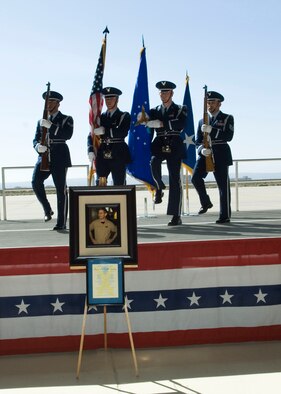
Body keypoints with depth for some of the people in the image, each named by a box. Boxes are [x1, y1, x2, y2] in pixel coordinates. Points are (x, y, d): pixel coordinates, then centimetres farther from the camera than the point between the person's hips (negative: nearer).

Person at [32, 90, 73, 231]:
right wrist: (38, 146, -10)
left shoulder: (66, 119, 8)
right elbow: (36, 139, 14)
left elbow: (68, 134, -10)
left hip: (59, 157, -4)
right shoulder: (41, 121, 20)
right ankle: (47, 210, 3)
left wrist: (51, 126, -19)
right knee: (36, 182, -17)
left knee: (61, 189, -5)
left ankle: (61, 222, 0)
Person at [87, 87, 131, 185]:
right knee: (100, 185, 0)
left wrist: (105, 131, -17)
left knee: (119, 185, -2)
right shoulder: (100, 117, 16)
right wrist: (90, 150, -6)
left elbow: (123, 132, -13)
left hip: (118, 156, -3)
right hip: (102, 156, 3)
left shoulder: (124, 116, 5)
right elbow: (91, 135, 10)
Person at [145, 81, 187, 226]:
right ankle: (159, 187, -3)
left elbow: (180, 124, -12)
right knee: (154, 163, -32)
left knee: (174, 180, -4)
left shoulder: (180, 110, 8)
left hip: (174, 146, -2)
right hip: (159, 145, 2)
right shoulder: (154, 111, 18)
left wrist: (161, 123, -19)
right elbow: (149, 131, 13)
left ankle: (176, 216, 1)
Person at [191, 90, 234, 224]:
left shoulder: (227, 118, 7)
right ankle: (206, 203, 6)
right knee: (196, 177, -16)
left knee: (223, 184, -3)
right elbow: (198, 140, 11)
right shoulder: (202, 121, 18)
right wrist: (202, 149, -12)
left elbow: (229, 136, -9)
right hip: (205, 153, 4)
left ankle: (225, 215, 6)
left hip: (220, 154, -3)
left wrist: (211, 130, -21)